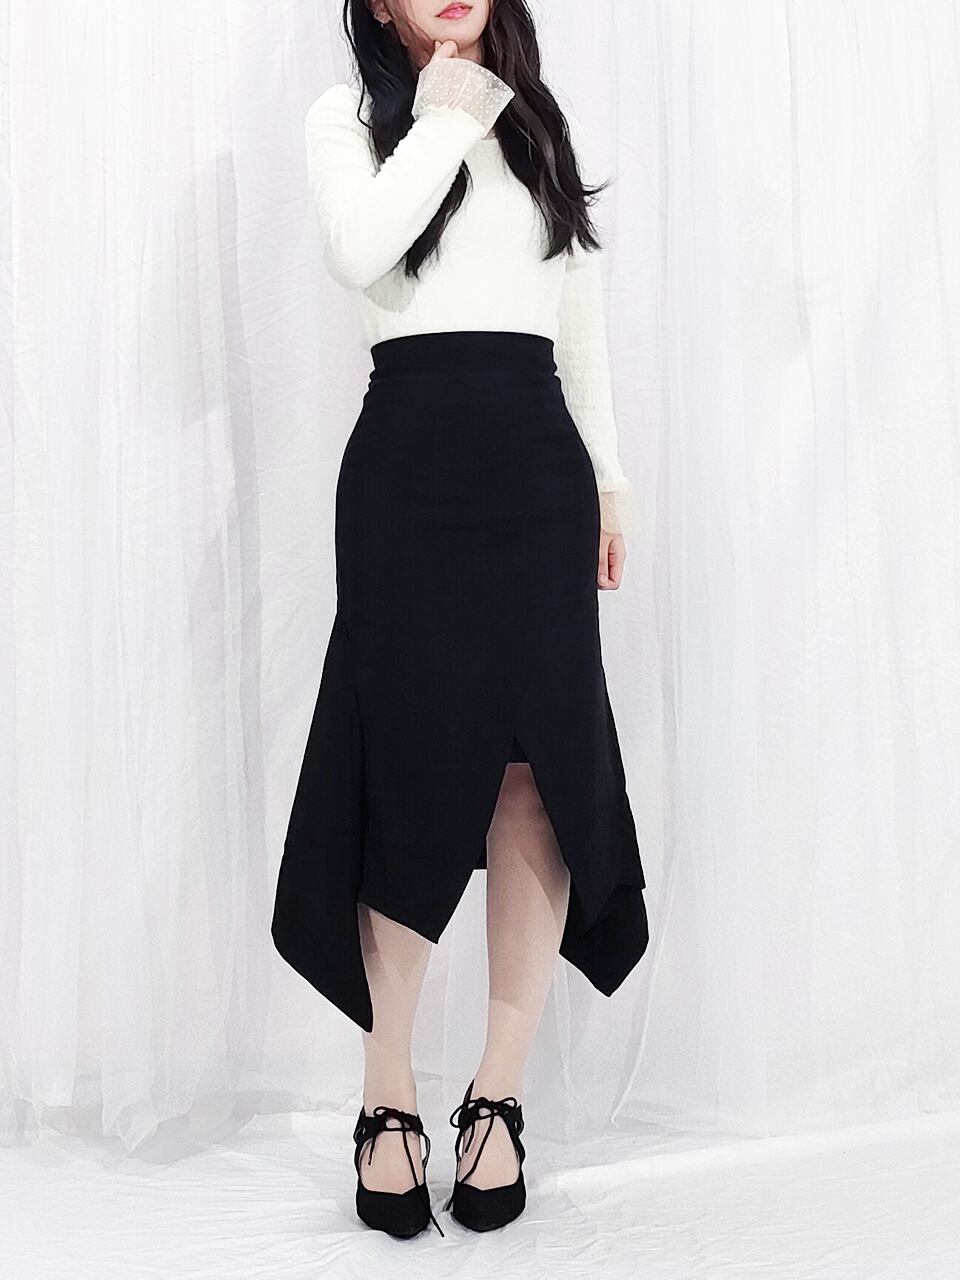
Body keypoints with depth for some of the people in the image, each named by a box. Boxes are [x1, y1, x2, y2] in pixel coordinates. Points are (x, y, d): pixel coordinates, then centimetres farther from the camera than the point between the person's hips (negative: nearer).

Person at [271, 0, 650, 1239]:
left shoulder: (535, 119, 21)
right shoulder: (348, 115, 9)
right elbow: (357, 253, -13)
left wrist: (610, 476, 14)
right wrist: (444, 119, -2)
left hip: (537, 461, 3)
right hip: (408, 464, -3)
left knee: (540, 772, -5)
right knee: (411, 775, -4)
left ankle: (499, 1092, 7)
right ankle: (387, 1098, 9)